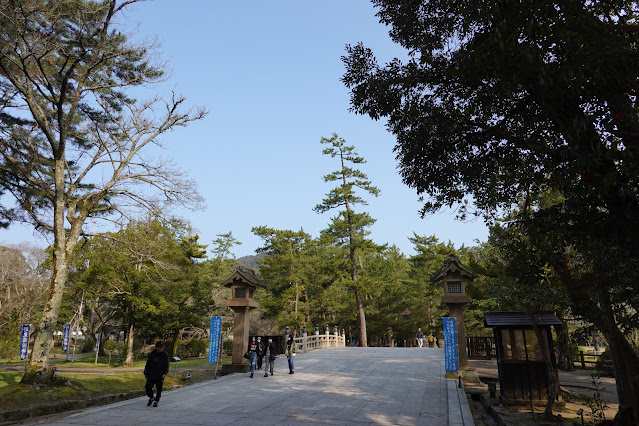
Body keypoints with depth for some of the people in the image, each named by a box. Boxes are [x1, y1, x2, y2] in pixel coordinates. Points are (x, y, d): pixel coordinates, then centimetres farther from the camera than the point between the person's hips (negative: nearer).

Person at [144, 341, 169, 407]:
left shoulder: (165, 355, -3)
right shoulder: (152, 355, 0)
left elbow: (166, 366, 0)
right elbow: (148, 364, 9)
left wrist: (165, 373, -13)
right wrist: (146, 373, 9)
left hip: (160, 376, -1)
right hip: (151, 375, 1)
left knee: (159, 389, 4)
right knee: (148, 388, -5)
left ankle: (156, 401, 24)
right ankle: (151, 398, 23)